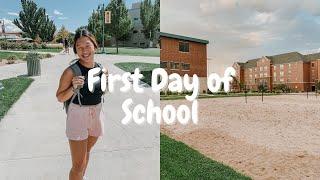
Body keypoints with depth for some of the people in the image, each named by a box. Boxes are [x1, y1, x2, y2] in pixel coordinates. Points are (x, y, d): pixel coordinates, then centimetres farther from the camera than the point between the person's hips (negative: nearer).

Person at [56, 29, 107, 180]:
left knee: (86, 151, 27)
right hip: (78, 115, -5)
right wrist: (73, 87, -25)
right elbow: (60, 98, -8)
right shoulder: (71, 71, -16)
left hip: (97, 114, 5)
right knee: (78, 165, -2)